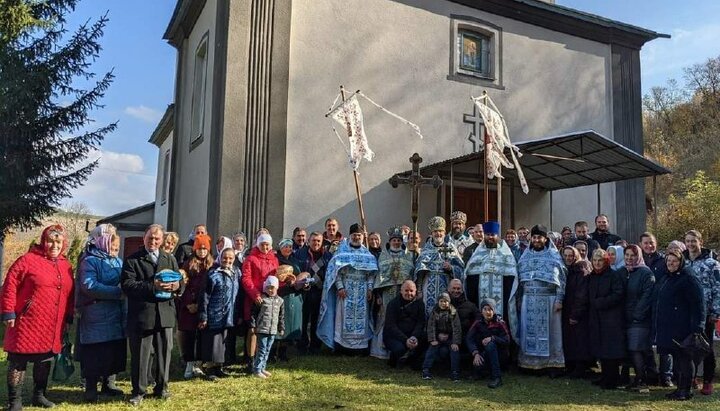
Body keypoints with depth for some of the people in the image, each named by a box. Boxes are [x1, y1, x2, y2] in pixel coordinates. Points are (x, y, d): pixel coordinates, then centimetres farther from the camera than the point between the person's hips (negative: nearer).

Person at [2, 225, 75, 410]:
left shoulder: (66, 266, 11)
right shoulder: (28, 260, -6)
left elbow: (70, 294, 16)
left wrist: (69, 318, 13)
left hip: (53, 327, 5)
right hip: (27, 323, -5)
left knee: (45, 362, 14)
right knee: (18, 361, 3)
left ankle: (39, 395, 28)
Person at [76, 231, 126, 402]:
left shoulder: (118, 262, 14)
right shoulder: (90, 261, -7)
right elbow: (89, 286, -19)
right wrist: (117, 292, -21)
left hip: (117, 314, 7)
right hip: (97, 316, -6)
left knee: (115, 351, 10)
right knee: (95, 353, -1)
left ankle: (108, 383, 24)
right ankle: (91, 388, 12)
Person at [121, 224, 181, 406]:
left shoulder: (170, 259, 14)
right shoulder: (132, 260, 1)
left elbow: (179, 281, 13)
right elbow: (127, 285, -12)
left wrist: (175, 285, -11)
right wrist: (152, 286, -23)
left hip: (165, 314, 4)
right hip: (141, 315, -3)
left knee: (164, 352, 11)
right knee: (140, 355, 5)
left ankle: (161, 387, 26)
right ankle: (138, 391, 19)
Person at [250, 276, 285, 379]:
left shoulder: (279, 301, 7)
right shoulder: (261, 299, -6)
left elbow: (281, 316, 14)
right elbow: (254, 313, -4)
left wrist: (281, 328, 14)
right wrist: (252, 325, -8)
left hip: (273, 331, 5)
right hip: (262, 329, -5)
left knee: (267, 350, 13)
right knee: (262, 350, -5)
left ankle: (262, 368, 24)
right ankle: (256, 369, 3)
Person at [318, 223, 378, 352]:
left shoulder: (367, 253, 12)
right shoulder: (342, 250, 3)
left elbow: (371, 273, 8)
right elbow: (336, 270, -4)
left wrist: (370, 288, -2)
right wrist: (340, 287, -13)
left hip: (362, 290, 3)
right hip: (346, 289, -2)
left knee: (361, 316, 1)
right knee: (345, 315, -4)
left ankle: (360, 345, 8)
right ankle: (343, 345, 1)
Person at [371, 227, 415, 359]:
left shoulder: (408, 256, 13)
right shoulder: (383, 256, 10)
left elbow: (413, 274, 10)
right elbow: (379, 274, 5)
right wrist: (377, 295, -2)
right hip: (387, 292, -1)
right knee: (386, 320, -2)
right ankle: (383, 349, 5)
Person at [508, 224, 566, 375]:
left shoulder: (554, 256, 3)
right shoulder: (525, 256, 12)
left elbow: (561, 278, -2)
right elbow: (519, 279, 12)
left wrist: (559, 299, -10)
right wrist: (518, 300, 8)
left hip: (548, 299, -3)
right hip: (528, 300, 3)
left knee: (549, 331, 0)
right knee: (529, 331, 3)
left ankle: (552, 363, 7)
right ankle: (531, 363, 10)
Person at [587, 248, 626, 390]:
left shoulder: (614, 275, -7)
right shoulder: (591, 277, 13)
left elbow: (618, 295, -16)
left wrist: (599, 302, -15)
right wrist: (594, 304, 3)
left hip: (612, 318, -7)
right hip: (596, 318, 7)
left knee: (611, 351, -4)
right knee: (600, 350, 10)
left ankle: (612, 380, 3)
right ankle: (606, 377, 19)